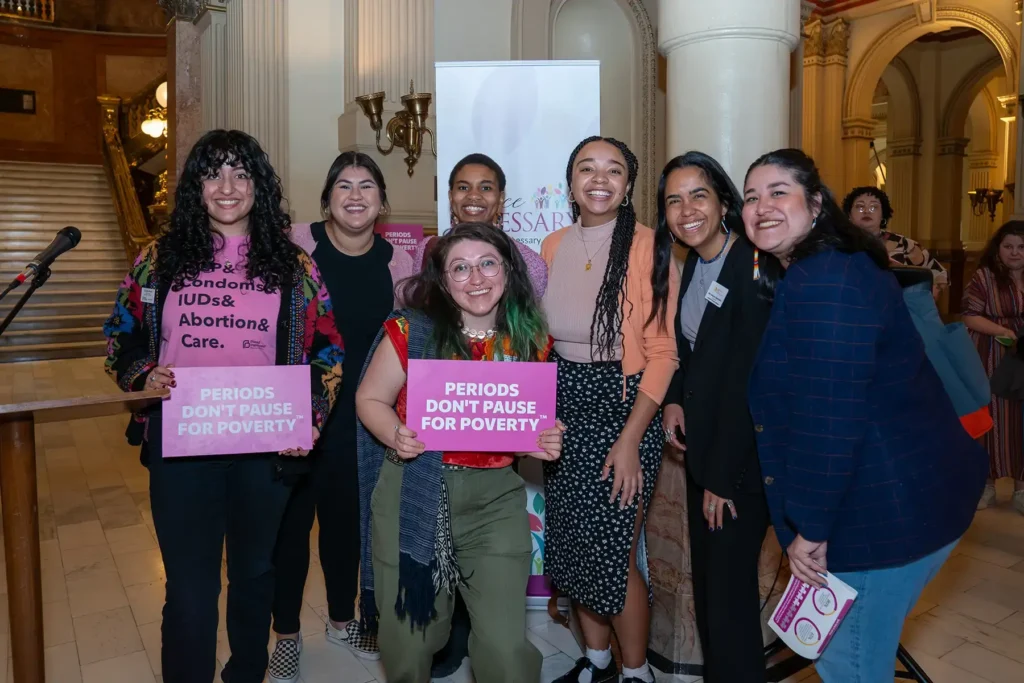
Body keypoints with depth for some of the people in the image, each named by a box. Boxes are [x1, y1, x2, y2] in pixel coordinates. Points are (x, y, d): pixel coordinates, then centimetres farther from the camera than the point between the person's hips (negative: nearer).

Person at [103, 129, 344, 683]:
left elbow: (327, 350, 5)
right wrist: (143, 376, -10)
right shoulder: (160, 258, 4)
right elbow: (122, 336, 11)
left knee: (255, 572, 19)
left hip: (266, 446, 1)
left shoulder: (293, 265, 3)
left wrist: (309, 418, -8)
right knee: (189, 588, 2)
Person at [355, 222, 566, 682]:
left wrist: (545, 443, -8)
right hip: (412, 494, -1)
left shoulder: (530, 339, 0)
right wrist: (396, 436, -19)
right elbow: (370, 399, 0)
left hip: (495, 495, 1)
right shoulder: (411, 330, -9)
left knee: (505, 643, 0)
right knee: (409, 635, 15)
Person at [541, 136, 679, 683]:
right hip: (564, 410, 6)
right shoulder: (553, 248, 5)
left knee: (614, 553, -1)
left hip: (624, 407, -5)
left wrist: (630, 440, -17)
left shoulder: (647, 247, -11)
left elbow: (662, 351, -12)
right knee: (571, 545, 14)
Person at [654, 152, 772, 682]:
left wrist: (723, 478, -16)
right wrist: (673, 399, -2)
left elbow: (746, 383, -20)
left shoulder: (751, 269, -20)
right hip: (701, 445, 8)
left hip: (742, 457, -8)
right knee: (705, 578, 18)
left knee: (730, 586, 3)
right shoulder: (692, 264, 5)